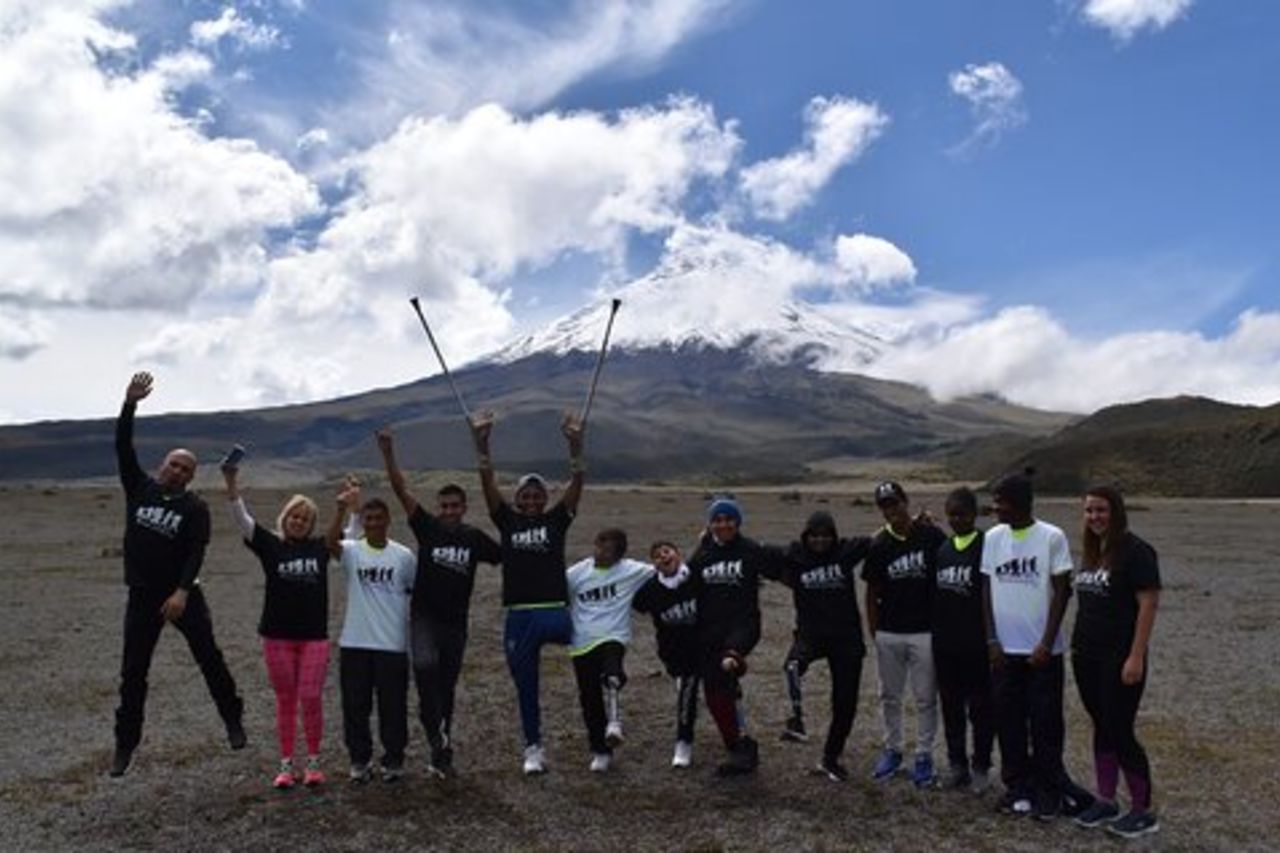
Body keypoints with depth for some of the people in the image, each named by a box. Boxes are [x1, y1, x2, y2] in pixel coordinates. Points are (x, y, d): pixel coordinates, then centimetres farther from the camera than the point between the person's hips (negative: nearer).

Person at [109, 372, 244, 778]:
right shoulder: (140, 487, 2)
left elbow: (197, 552, -15)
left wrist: (182, 592, -28)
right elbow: (123, 448, -8)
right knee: (132, 671, 6)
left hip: (183, 595, -2)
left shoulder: (195, 507, -6)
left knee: (210, 659, 2)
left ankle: (233, 721, 18)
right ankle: (125, 743, 18)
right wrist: (130, 404, -20)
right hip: (142, 595, 2)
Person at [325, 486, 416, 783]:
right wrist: (341, 509, -39)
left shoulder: (404, 556, 0)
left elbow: (415, 593, 8)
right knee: (355, 706, 9)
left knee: (393, 705, 7)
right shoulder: (352, 551, -2)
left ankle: (393, 759, 23)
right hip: (354, 643, 1)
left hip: (393, 644, 0)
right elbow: (330, 542, -24)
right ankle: (360, 759, 25)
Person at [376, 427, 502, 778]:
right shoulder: (427, 527, -4)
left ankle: (441, 751, 24)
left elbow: (507, 558, 12)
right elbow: (401, 490, -11)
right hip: (424, 615, -2)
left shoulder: (475, 538, 2)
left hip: (455, 621, 2)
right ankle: (436, 734, -14)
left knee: (447, 685, 10)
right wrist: (388, 454, -20)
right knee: (424, 664, -30)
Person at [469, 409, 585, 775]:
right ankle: (533, 749, 24)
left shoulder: (556, 520, 4)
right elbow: (488, 480, -3)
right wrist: (481, 441, -15)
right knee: (525, 686, 8)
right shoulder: (507, 521, 6)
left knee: (542, 628, -33)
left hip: (554, 610, -1)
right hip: (517, 613, 1)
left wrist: (575, 444, -20)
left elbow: (577, 481, -7)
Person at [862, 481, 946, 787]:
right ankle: (892, 749, 28)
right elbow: (872, 591, 7)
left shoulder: (931, 536, -7)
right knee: (890, 696, 13)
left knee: (925, 698, 6)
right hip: (889, 633, 3)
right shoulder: (879, 545, 1)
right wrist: (872, 630, 4)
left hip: (925, 632, -3)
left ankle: (924, 755, 19)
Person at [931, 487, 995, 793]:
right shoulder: (941, 549, 10)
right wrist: (935, 634, 10)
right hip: (945, 644, 5)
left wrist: (990, 637, -12)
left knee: (981, 709, 5)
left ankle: (981, 766, 19)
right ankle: (957, 764, 24)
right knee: (951, 707, 12)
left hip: (977, 644, -5)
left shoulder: (987, 547, -8)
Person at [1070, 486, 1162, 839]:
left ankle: (1143, 811, 13)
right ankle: (1105, 802, 24)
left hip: (1119, 658, -7)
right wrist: (1077, 644, 12)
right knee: (1101, 728, 13)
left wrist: (1136, 657, -19)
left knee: (1120, 732, -2)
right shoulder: (1093, 551, 11)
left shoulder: (1135, 551, -11)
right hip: (1087, 657, 7)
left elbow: (1149, 604, -15)